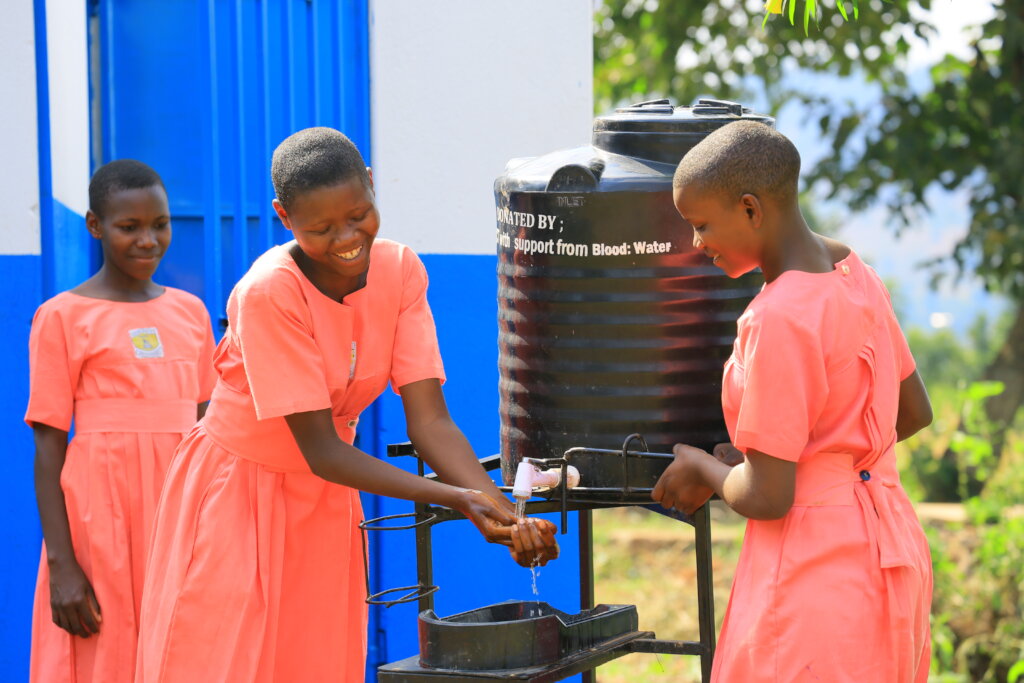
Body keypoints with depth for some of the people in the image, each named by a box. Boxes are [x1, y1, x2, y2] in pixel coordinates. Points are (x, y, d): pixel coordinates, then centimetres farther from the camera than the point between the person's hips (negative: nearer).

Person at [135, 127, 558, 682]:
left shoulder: (400, 272, -8)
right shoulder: (268, 293, -24)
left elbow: (429, 420, -14)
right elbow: (321, 451, -25)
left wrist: (505, 513, -30)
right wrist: (457, 499, -32)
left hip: (325, 505, 5)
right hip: (236, 494, -5)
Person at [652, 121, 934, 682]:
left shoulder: (779, 322, -22)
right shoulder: (853, 274, 5)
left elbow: (766, 498, -21)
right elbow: (914, 412, 18)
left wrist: (704, 471, 0)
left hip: (816, 570, -9)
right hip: (888, 546, 9)